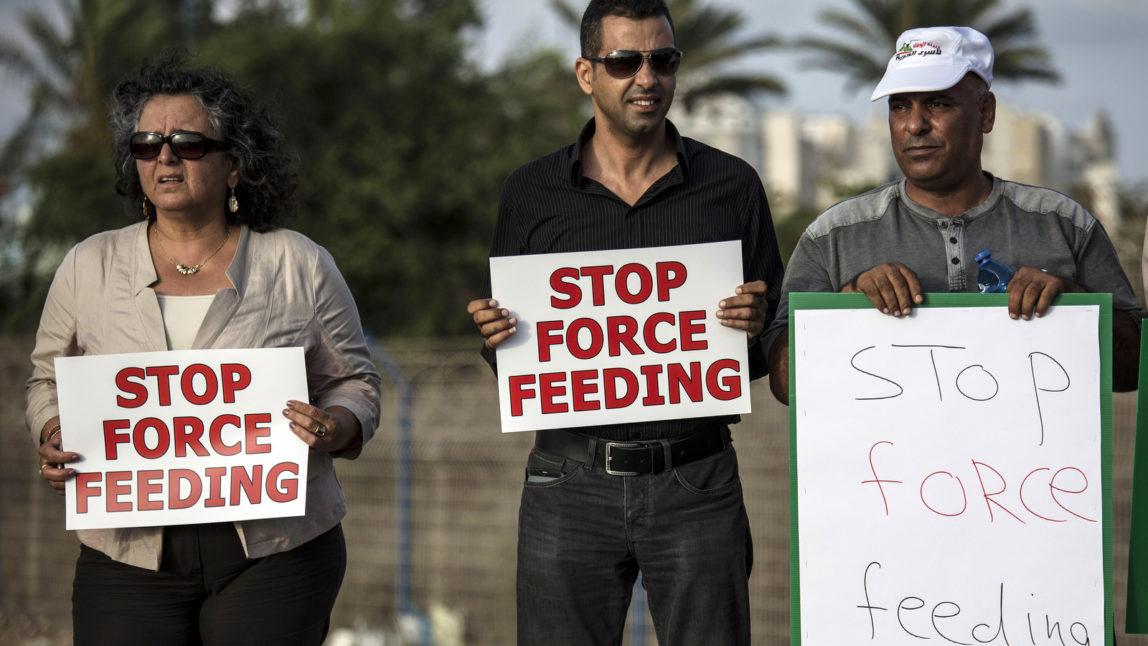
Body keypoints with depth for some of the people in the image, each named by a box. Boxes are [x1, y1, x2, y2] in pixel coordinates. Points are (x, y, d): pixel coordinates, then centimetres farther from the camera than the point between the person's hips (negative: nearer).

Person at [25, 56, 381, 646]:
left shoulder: (300, 265, 5)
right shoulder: (88, 267, 9)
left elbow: (354, 384, 9)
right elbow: (50, 382, 18)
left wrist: (333, 429, -12)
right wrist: (54, 438, -3)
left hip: (275, 553, -1)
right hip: (131, 559, 1)